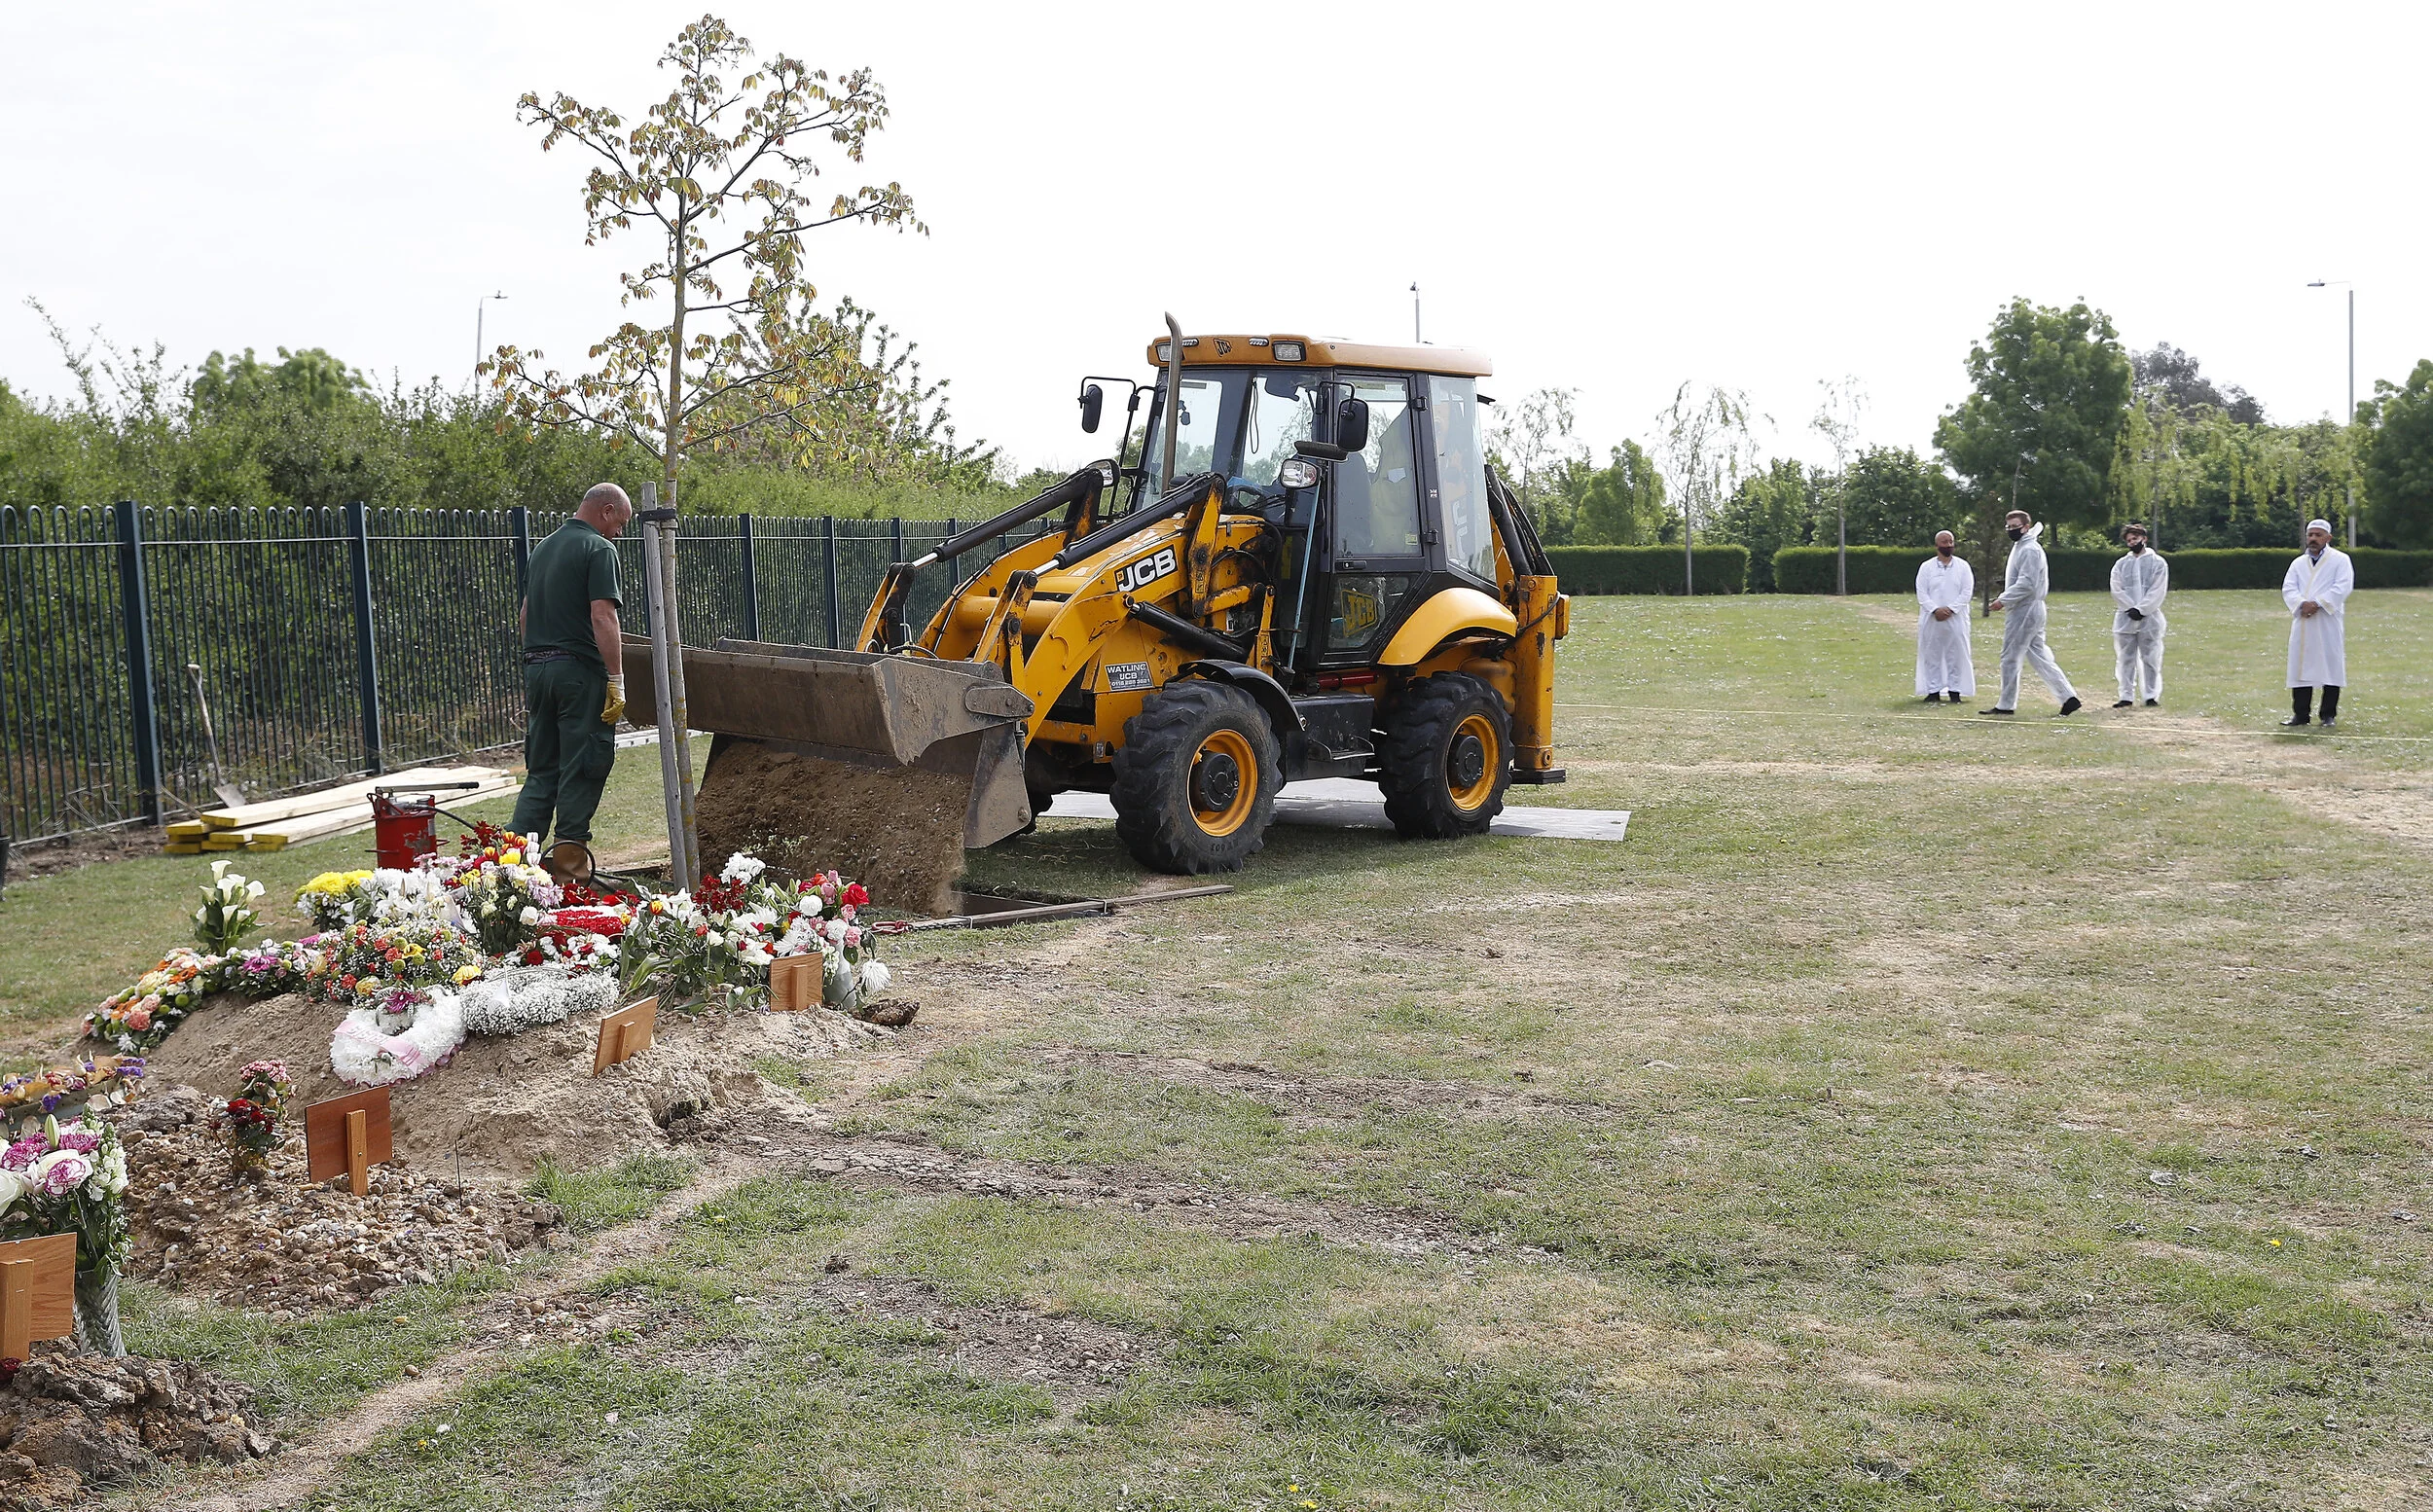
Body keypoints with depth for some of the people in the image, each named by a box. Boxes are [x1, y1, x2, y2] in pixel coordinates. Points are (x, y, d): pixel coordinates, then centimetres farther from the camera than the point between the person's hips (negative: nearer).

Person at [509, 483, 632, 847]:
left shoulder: (543, 548, 18)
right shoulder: (598, 549, -9)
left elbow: (524, 615, 22)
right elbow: (602, 617, -18)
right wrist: (616, 680, -18)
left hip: (536, 667, 8)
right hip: (579, 670, -8)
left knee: (541, 770, 13)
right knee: (581, 769, 0)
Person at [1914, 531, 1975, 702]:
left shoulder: (1963, 566, 5)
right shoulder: (1926, 567, 4)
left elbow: (1967, 592, -1)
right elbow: (1922, 593, -1)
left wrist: (1950, 609, -12)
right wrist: (1935, 610, -15)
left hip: (1956, 619, 0)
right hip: (1932, 619, 0)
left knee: (1956, 654, 1)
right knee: (1932, 655, 2)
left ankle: (1954, 690, 8)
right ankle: (1933, 690, 8)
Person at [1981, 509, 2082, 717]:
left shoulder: (2029, 550, -14)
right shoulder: (2020, 546, 17)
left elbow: (2026, 583, -22)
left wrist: (2003, 600, -21)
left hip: (2025, 610, -10)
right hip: (2030, 609, 10)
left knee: (2010, 657, -3)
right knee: (2039, 656, 11)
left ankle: (2006, 705, 4)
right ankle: (2068, 696, 9)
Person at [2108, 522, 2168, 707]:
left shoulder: (2157, 563, 4)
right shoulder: (2121, 564, 13)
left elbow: (2157, 592, -5)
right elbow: (2117, 591, 4)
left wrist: (2140, 610, -13)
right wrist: (2131, 609, -10)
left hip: (2149, 617, -3)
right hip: (2125, 618, 3)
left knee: (2150, 658, -1)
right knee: (2125, 659, 3)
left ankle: (2151, 696, 4)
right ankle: (2127, 696, 7)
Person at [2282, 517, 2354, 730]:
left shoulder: (2340, 560, 4)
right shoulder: (2299, 563, 17)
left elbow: (2343, 586, -9)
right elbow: (2288, 588, 6)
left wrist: (2318, 604, -18)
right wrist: (2302, 604, -14)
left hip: (2329, 623, -4)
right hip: (2302, 623, 4)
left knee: (2330, 667, -3)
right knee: (2300, 667, 2)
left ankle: (2329, 714, 3)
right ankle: (2301, 713, 6)